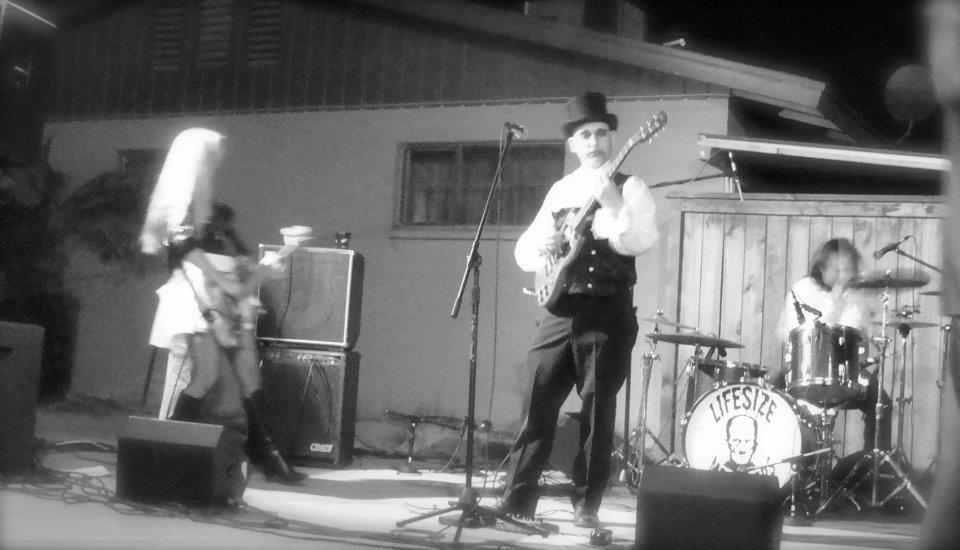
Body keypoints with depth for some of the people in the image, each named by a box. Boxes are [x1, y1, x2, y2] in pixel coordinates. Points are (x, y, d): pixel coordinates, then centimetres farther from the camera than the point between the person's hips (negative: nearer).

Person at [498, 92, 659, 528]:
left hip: (609, 311, -4)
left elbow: (641, 243, -17)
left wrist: (612, 204, -29)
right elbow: (523, 251, 15)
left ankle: (586, 505, 9)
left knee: (597, 411, -1)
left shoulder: (629, 188, 0)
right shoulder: (559, 191, 14)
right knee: (537, 403, 2)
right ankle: (517, 498, 7)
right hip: (561, 310, 4)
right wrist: (541, 245, -6)